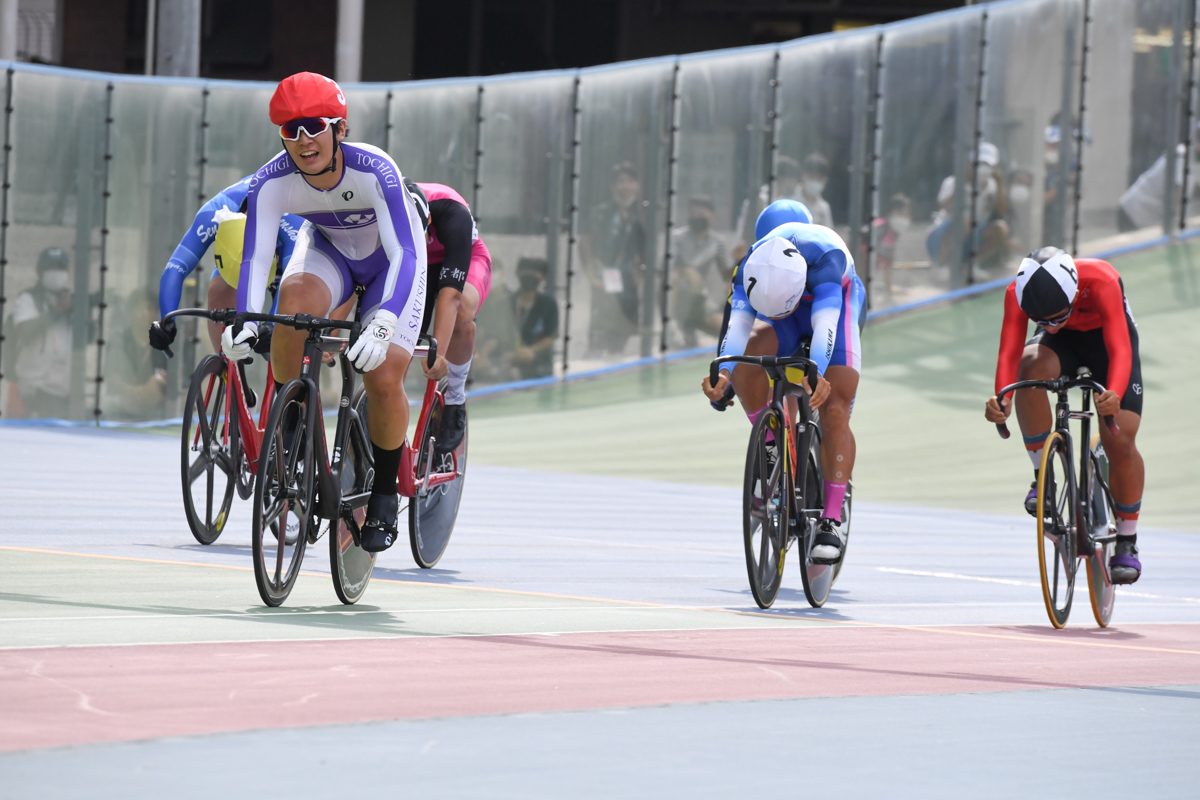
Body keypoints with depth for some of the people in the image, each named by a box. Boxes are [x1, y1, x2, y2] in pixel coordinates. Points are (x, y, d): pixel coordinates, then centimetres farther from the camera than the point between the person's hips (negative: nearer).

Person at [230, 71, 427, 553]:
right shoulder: (273, 180, -28)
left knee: (384, 379, -17)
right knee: (293, 301, -33)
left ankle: (385, 494, 9)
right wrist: (245, 322, -50)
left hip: (389, 260, -2)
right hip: (328, 248, 2)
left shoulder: (375, 171, -37)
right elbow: (255, 257, -32)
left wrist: (383, 325, -58)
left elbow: (405, 255, -43)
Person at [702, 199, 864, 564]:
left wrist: (817, 375, -67)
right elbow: (738, 325, -39)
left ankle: (832, 520, -18)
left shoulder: (826, 258, -42)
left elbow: (825, 324, -52)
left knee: (834, 410, -18)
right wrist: (722, 373, -57)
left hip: (839, 305, -3)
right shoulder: (750, 269, -32)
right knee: (747, 356, -28)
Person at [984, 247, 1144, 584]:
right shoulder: (1018, 294, -31)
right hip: (1063, 345, 2)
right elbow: (1009, 352, -39)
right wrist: (1002, 399, -59)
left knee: (1120, 442, -13)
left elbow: (1120, 349, -46)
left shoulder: (1101, 283, -39)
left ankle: (1127, 544, 6)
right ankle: (1042, 476, -20)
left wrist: (1114, 395, -65)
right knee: (1031, 367, -34)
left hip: (1105, 341, -2)